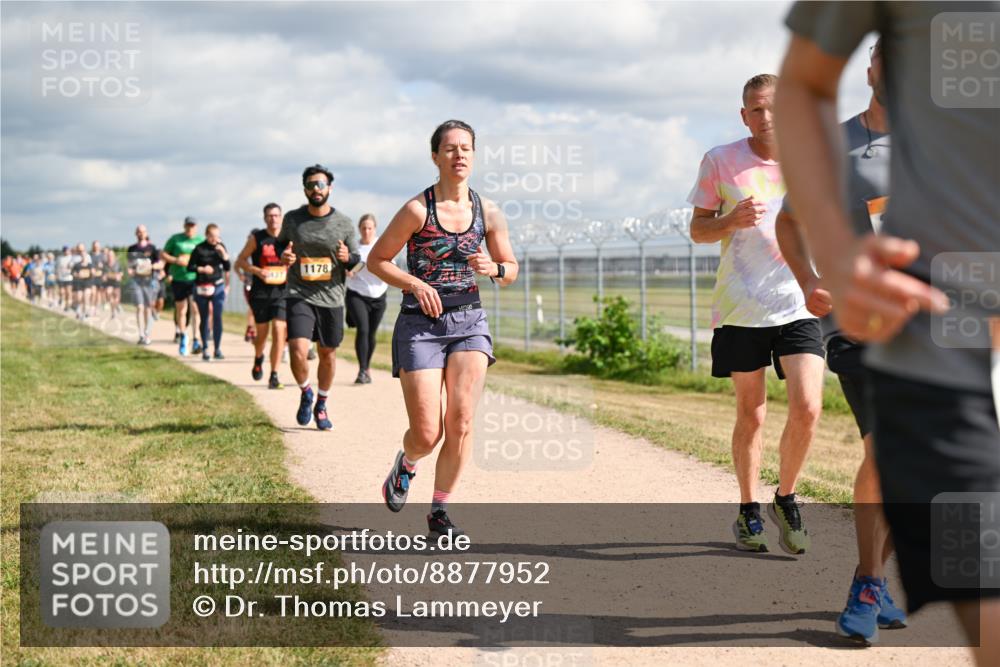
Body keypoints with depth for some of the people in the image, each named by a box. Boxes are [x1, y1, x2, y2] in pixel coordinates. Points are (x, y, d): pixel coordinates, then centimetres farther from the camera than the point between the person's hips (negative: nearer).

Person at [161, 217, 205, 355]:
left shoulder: (201, 240, 7)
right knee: (181, 310, 9)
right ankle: (182, 337, 30)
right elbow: (162, 254, 6)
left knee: (195, 308, -14)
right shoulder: (175, 239, 5)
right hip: (178, 279, 1)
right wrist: (176, 260, -10)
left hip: (195, 278, -1)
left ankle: (196, 340, -15)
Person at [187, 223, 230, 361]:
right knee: (204, 319, 4)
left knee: (217, 317, -4)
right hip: (201, 287, -1)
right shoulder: (199, 249, -4)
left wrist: (223, 253, -13)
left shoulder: (221, 247, 3)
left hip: (218, 286, 1)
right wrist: (201, 269, -16)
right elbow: (190, 266, 0)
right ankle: (205, 349, 11)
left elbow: (227, 268, 1)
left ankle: (217, 349, 3)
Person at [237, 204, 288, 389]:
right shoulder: (257, 238, 0)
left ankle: (274, 376, -7)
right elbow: (240, 261, 4)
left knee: (279, 332, -12)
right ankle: (258, 359, 43)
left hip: (282, 292, 0)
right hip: (260, 292, 0)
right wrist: (257, 271, -12)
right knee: (261, 333, 10)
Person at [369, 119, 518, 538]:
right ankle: (405, 465, 32)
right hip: (421, 324, -3)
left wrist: (493, 268, -8)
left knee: (461, 418, -12)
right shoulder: (417, 209, -7)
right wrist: (415, 284, -14)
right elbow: (376, 260, 0)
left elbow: (511, 270, 14)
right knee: (426, 434, -6)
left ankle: (439, 511, 4)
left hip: (469, 320, 3)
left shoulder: (488, 212, 4)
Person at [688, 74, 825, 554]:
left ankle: (785, 500, 12)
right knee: (751, 414, 6)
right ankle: (748, 510, 24)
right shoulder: (720, 162, 1)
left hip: (800, 304, 1)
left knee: (807, 409, -11)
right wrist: (732, 221, -14)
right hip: (740, 306, -1)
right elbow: (697, 229, 7)